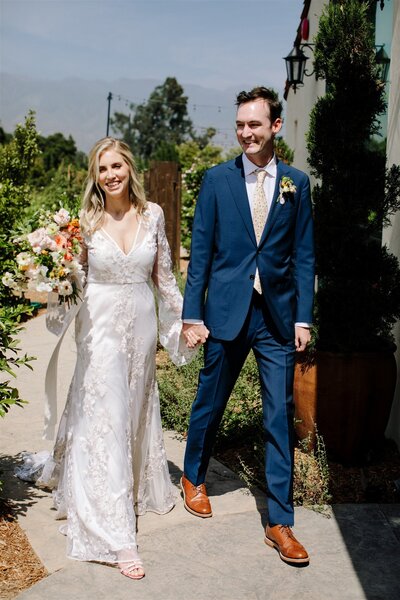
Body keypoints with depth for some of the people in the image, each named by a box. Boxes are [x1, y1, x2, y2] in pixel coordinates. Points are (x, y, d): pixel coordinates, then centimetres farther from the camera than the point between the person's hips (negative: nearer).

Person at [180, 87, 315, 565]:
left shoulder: (296, 183, 5)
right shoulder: (217, 179, 2)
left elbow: (303, 255, 6)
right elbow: (200, 251, 0)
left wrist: (303, 317, -1)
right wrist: (192, 315, -4)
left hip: (278, 315, 1)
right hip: (227, 311, 0)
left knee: (279, 417, 2)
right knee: (209, 403, 14)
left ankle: (280, 522, 13)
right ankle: (193, 477, 41)